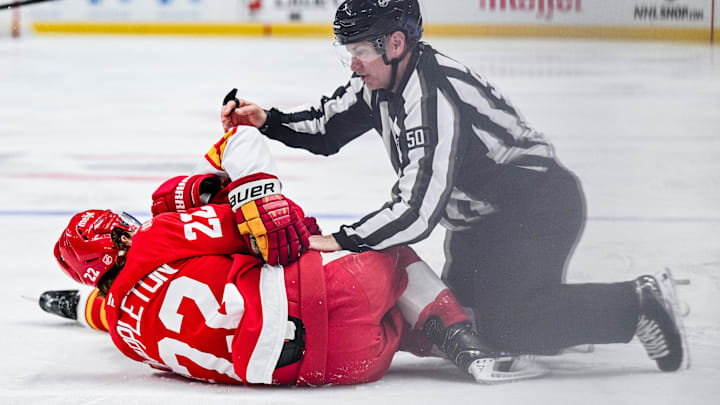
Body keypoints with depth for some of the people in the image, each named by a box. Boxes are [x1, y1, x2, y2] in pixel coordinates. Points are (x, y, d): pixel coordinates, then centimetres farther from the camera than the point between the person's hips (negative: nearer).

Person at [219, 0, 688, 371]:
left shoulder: (432, 97, -30)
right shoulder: (383, 79, 0)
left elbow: (417, 209, -34)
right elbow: (326, 129, 11)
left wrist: (342, 241, -31)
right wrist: (267, 120, -5)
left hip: (539, 205, -10)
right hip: (484, 218, 10)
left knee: (506, 326, -20)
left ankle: (637, 304, -8)